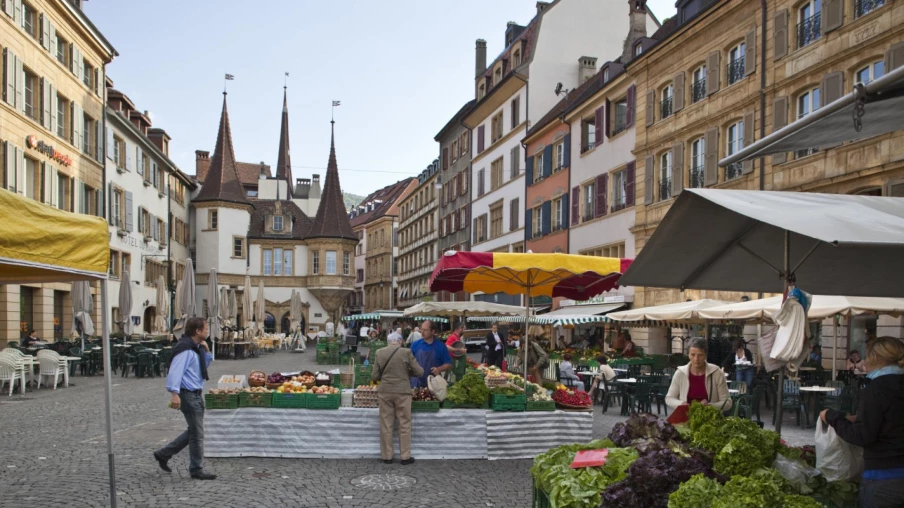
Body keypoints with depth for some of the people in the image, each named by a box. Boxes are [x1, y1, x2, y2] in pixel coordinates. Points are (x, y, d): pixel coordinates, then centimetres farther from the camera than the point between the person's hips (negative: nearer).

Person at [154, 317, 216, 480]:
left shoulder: (196, 348, 13)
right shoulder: (185, 348, -18)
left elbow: (204, 366, 25)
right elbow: (175, 370, -26)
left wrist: (206, 352, 9)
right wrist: (175, 393, -34)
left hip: (196, 394, 10)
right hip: (188, 395, -10)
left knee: (194, 431, 18)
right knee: (197, 433, -2)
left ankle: (163, 454, 28)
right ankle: (197, 470, 10)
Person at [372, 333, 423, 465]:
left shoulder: (380, 353, -1)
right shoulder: (406, 352, -7)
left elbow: (374, 376, 2)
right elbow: (419, 372, -4)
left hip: (384, 391, 2)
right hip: (402, 392, -2)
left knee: (386, 425, 9)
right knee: (404, 424, 7)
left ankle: (387, 456, 14)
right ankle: (405, 456, 10)